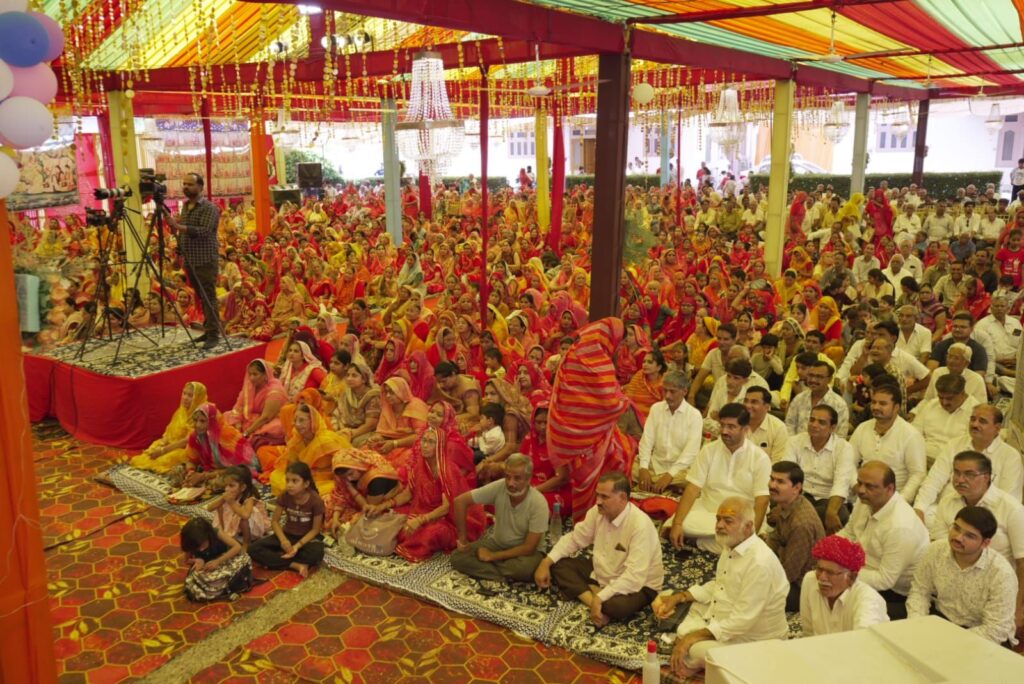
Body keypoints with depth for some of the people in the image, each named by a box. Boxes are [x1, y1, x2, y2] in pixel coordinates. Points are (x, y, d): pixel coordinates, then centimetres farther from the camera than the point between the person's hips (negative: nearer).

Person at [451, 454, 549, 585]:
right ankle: (506, 577, -14)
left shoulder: (539, 503, -27)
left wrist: (493, 556, -19)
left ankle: (490, 566, -10)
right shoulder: (499, 487, -21)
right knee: (457, 557, -16)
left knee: (526, 567, -37)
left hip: (522, 551, -3)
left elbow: (529, 548, -24)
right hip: (496, 542, 3)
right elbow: (460, 501, -14)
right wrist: (462, 539, -11)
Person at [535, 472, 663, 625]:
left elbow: (634, 577, -35)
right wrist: (546, 562, -8)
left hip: (638, 586, -7)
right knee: (558, 565, -7)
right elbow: (574, 538, 4)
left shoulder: (641, 525, -30)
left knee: (615, 605, -40)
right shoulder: (598, 511, -9)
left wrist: (599, 599, -38)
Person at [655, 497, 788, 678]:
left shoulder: (759, 562, -29)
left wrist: (693, 637, -27)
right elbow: (718, 586, 17)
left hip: (750, 640, -9)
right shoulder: (732, 545, 1)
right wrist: (678, 598, 5)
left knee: (695, 649, -30)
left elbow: (742, 620, -29)